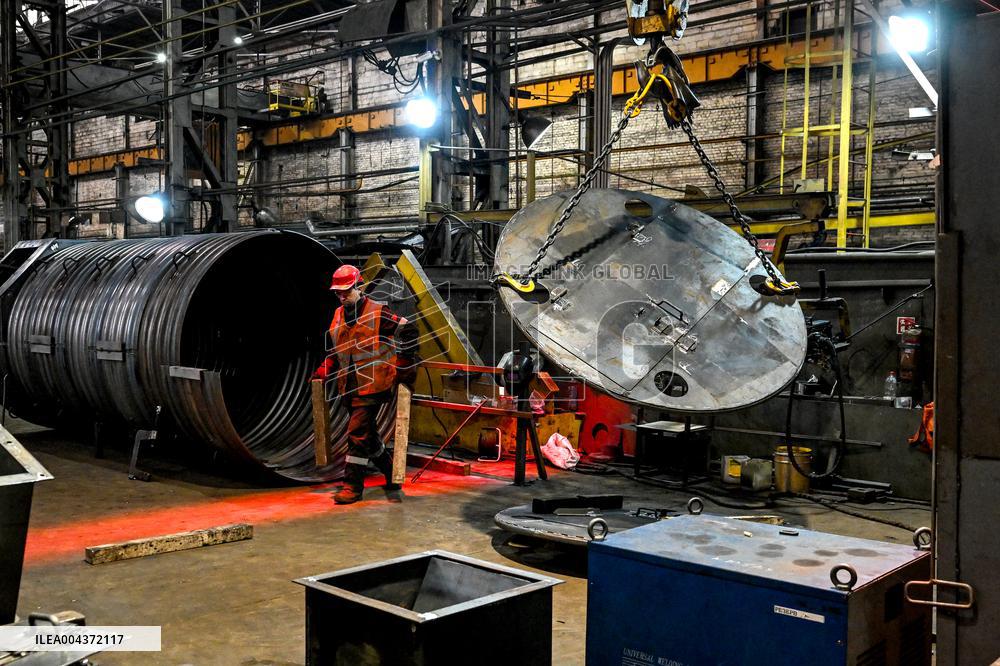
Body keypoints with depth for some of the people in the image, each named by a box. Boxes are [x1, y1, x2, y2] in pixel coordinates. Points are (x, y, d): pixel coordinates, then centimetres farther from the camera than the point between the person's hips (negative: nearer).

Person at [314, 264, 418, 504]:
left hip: (372, 385, -7)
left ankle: (353, 485, -4)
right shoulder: (338, 315, 11)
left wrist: (404, 365, -9)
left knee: (357, 432, -11)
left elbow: (408, 331, -9)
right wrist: (324, 371, 11)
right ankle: (391, 474, 31)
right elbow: (334, 349, 23)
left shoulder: (377, 312, -11)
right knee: (368, 433, 14)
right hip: (350, 386, 7)